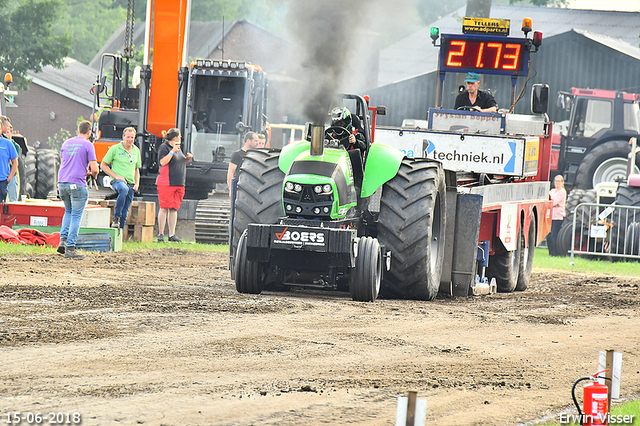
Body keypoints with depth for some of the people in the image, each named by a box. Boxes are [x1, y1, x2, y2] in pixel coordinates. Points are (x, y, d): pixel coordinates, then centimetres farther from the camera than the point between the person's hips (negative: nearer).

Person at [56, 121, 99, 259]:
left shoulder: (66, 143, 15)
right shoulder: (88, 145, -4)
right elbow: (94, 168, -8)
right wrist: (94, 175, 14)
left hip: (62, 182, 6)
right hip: (77, 183, -6)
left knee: (68, 211, 23)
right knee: (76, 216, -1)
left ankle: (63, 240, 8)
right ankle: (70, 249, -5)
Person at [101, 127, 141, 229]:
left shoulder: (136, 151, 14)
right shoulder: (115, 149, -1)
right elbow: (103, 165, 1)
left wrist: (137, 184, 8)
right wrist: (116, 176, -9)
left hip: (130, 184, 5)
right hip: (117, 182, -5)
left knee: (125, 213, 1)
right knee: (124, 189, -40)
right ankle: (116, 218, -34)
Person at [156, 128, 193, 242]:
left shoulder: (178, 148, 20)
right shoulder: (164, 147, -5)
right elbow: (163, 162, -17)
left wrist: (187, 158, 11)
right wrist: (173, 152, -20)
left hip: (179, 183, 8)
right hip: (166, 183, -8)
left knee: (174, 208, 6)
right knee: (164, 208, -6)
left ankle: (172, 234, 7)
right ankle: (160, 234, -3)